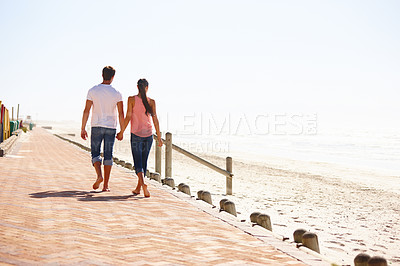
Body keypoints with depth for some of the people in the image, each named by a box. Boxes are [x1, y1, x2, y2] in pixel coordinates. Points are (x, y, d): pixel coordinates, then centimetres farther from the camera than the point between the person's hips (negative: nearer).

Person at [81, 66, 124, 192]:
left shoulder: (93, 91, -2)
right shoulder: (117, 94, -1)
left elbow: (86, 110, -4)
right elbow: (121, 114, -3)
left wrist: (83, 129, 2)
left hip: (97, 126, -1)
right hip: (111, 127, 1)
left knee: (95, 153, 9)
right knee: (108, 155, 5)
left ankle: (99, 175, -16)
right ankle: (105, 185, 5)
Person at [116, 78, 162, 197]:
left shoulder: (132, 99, -5)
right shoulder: (151, 101, 0)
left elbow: (128, 117, -6)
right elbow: (155, 119, -2)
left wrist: (121, 132, 5)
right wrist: (159, 137, 3)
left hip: (136, 134, -2)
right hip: (148, 134, 2)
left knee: (138, 162, -2)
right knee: (144, 161, 14)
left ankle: (143, 183, -26)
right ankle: (138, 187, 22)